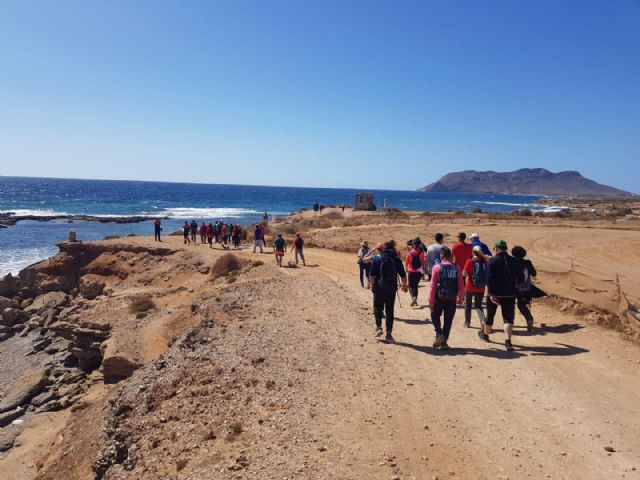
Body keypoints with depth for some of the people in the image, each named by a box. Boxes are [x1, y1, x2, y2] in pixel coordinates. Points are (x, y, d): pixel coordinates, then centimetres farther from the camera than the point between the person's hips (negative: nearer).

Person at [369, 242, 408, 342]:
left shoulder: (377, 259, -2)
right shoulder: (397, 260, 4)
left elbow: (372, 275, -7)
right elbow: (403, 275, 6)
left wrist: (372, 285, 3)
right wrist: (404, 285, 21)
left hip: (379, 288, -2)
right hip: (392, 289, 2)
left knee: (378, 307, 14)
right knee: (389, 310, 8)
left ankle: (378, 327, -1)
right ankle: (389, 333, 10)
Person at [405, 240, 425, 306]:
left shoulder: (409, 253, -6)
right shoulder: (421, 253, -5)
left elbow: (406, 263, 1)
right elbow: (423, 263, -4)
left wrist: (406, 270, 20)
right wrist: (423, 272, 5)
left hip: (411, 271, -2)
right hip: (419, 272, 2)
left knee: (411, 286, 7)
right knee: (415, 285, 16)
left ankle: (413, 297, -20)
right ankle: (415, 300, 14)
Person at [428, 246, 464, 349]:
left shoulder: (437, 267, -8)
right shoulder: (457, 268, -2)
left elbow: (433, 286, -9)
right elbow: (461, 286, -1)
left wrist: (431, 300, -3)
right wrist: (460, 298, 13)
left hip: (440, 297, -2)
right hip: (452, 298, 2)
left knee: (435, 315, 19)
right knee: (448, 320, 11)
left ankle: (439, 334, 1)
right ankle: (444, 342, 15)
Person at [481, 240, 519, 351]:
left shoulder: (493, 260, -12)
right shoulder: (513, 261, 1)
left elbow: (489, 279, -17)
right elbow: (517, 277, 9)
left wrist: (490, 293, -16)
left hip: (495, 293, -2)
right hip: (510, 294, 2)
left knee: (490, 315, 16)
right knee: (508, 317, 4)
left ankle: (485, 334, 35)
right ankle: (508, 340, -10)